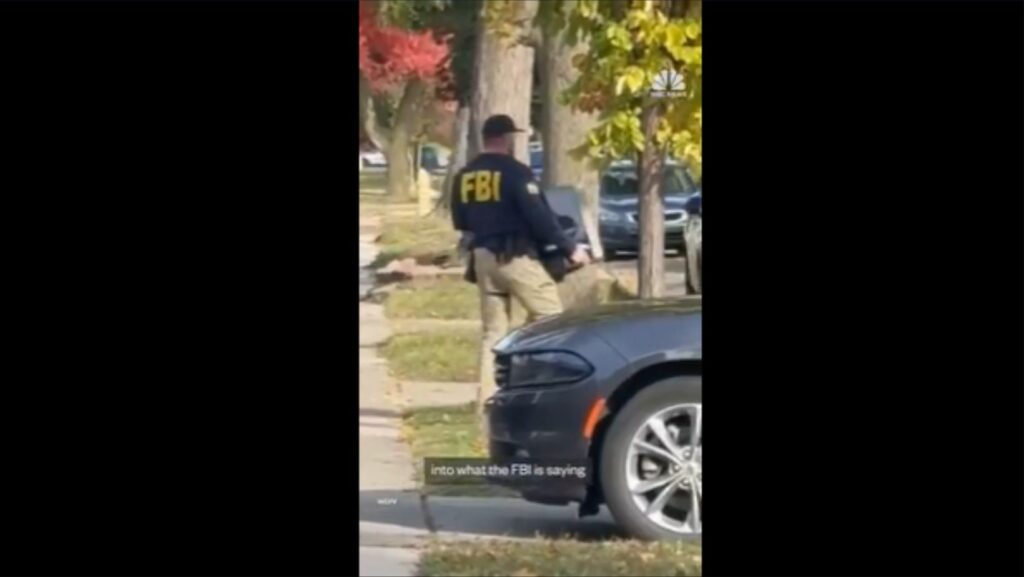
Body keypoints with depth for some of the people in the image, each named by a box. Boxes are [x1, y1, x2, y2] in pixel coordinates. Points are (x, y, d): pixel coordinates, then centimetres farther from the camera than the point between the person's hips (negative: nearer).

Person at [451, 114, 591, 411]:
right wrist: (569, 248, -6)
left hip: (483, 257, 7)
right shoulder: (515, 171, -10)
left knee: (493, 330, 9)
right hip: (516, 255, -6)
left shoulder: (464, 176, 10)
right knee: (550, 315, 1)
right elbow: (539, 216, -13)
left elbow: (460, 222, 17)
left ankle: (487, 397, 3)